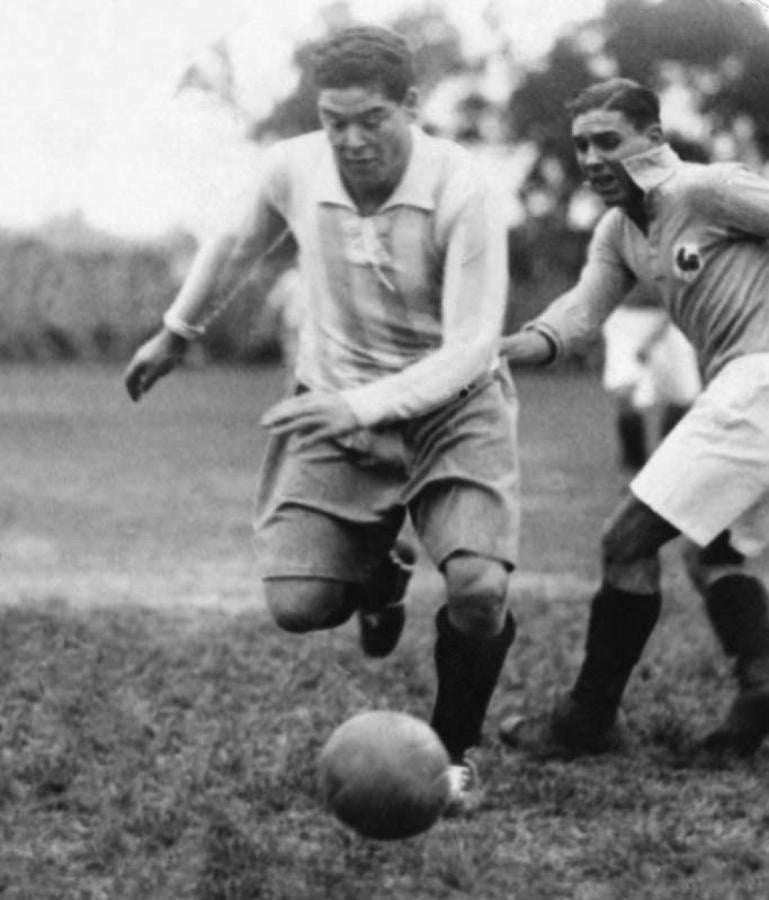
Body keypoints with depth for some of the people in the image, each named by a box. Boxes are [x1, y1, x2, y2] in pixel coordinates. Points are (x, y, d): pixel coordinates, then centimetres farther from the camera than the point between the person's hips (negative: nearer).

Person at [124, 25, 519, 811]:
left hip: (450, 403, -3)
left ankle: (453, 752, 5)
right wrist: (176, 333, 25)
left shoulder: (462, 195, -24)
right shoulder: (293, 170, -12)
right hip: (334, 408, 3)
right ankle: (373, 576, 27)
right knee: (297, 604, -14)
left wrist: (363, 405, -40)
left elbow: (470, 348, -26)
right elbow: (239, 242, 12)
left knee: (479, 587, -27)